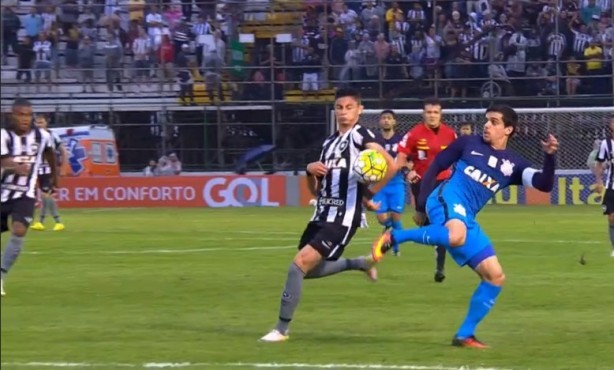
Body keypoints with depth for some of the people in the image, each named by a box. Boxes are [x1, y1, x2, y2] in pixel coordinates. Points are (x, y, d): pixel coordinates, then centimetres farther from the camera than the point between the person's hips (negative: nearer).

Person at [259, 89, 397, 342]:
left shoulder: (360, 136, -7)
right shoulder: (329, 142, 17)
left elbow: (391, 166, -18)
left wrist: (369, 194, -12)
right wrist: (310, 170, -2)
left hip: (343, 219, -9)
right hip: (322, 215, 9)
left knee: (299, 264, -16)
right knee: (308, 270, 16)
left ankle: (281, 329, -9)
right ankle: (360, 264, 34)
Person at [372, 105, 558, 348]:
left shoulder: (513, 165, 14)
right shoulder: (469, 143, 8)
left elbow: (544, 184, 1)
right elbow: (435, 167, 12)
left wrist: (550, 156, -16)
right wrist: (421, 205, 8)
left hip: (467, 218, 6)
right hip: (448, 199, -6)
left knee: (495, 276, 0)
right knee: (456, 236, -43)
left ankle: (464, 335, 8)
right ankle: (393, 237, -24)